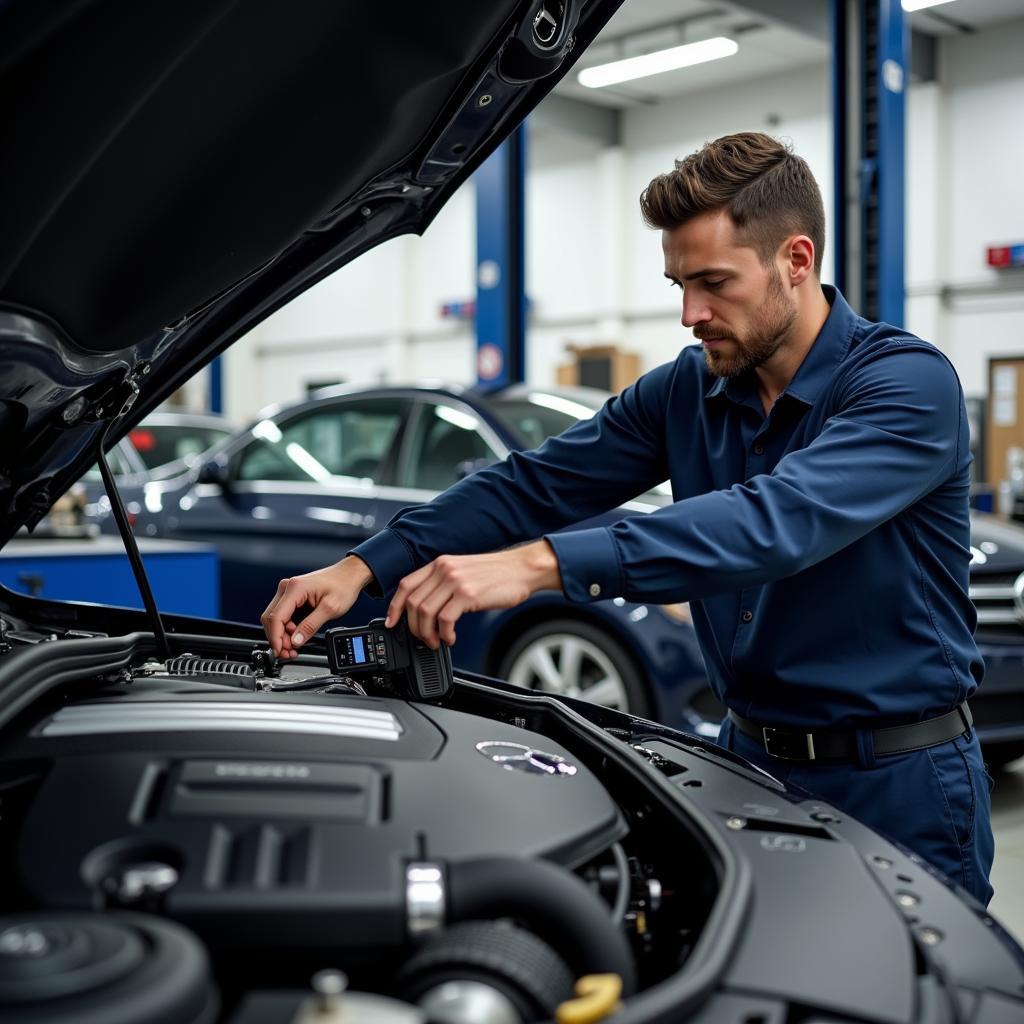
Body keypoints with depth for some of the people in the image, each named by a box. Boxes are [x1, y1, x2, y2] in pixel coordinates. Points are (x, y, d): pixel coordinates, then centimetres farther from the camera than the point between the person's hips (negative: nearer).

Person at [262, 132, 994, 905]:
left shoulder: (910, 383, -20)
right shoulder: (688, 390, 2)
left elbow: (777, 520, -36)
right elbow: (536, 485, -3)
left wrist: (541, 565, -45)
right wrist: (366, 568, -16)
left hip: (897, 786, -5)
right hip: (752, 757, 6)